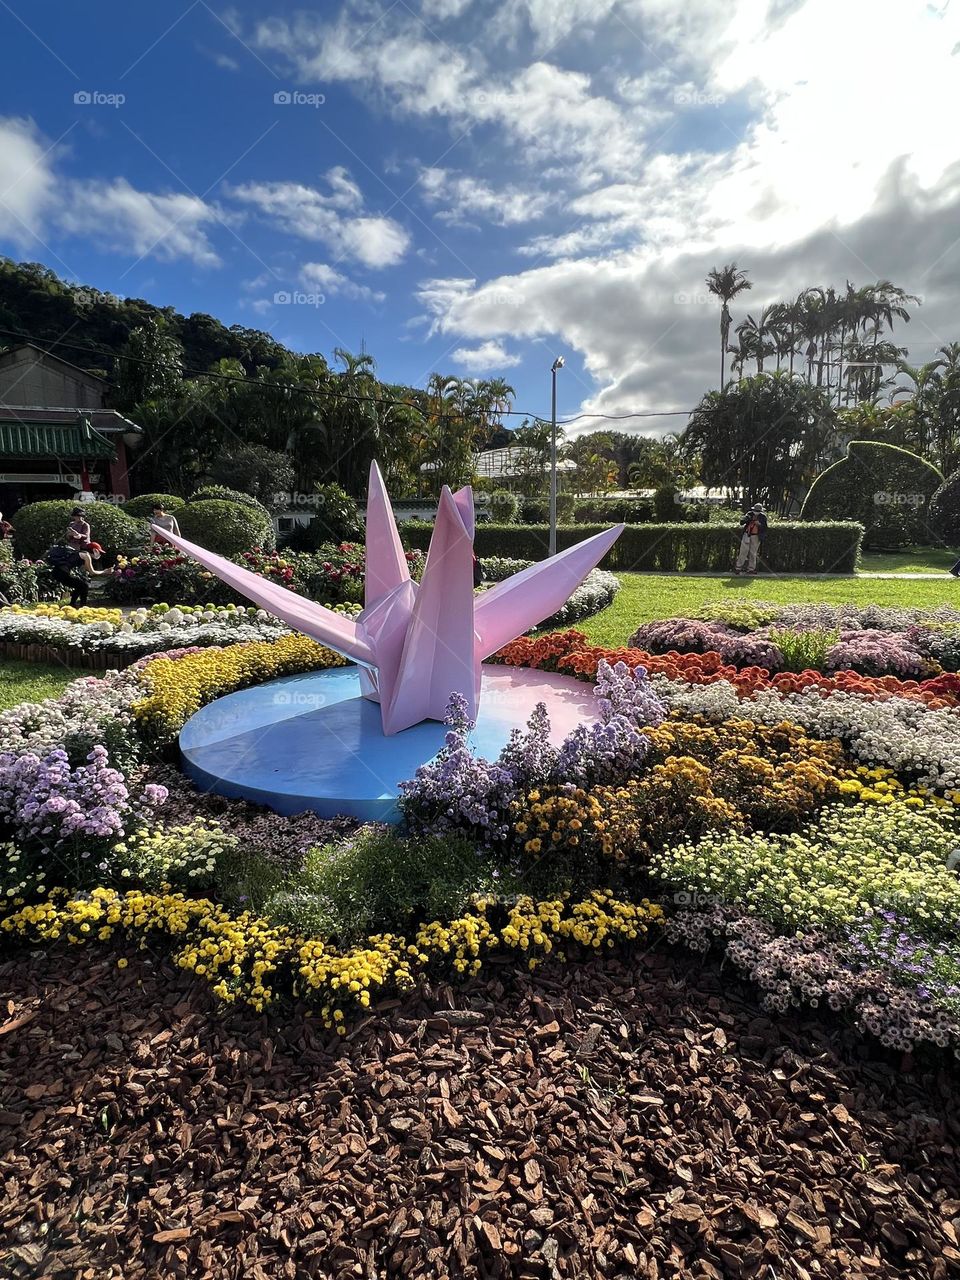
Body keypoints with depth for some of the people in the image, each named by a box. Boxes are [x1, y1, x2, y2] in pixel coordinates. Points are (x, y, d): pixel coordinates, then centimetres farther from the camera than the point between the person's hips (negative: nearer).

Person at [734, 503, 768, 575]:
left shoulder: (763, 517, -1)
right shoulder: (750, 514, 1)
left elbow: (765, 529, -2)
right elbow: (741, 522, -5)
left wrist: (759, 524, -20)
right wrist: (746, 518, -24)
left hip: (756, 537, 0)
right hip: (747, 535, 0)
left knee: (753, 553, 2)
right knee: (743, 551, -3)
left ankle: (751, 569, 9)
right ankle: (738, 567, 1)